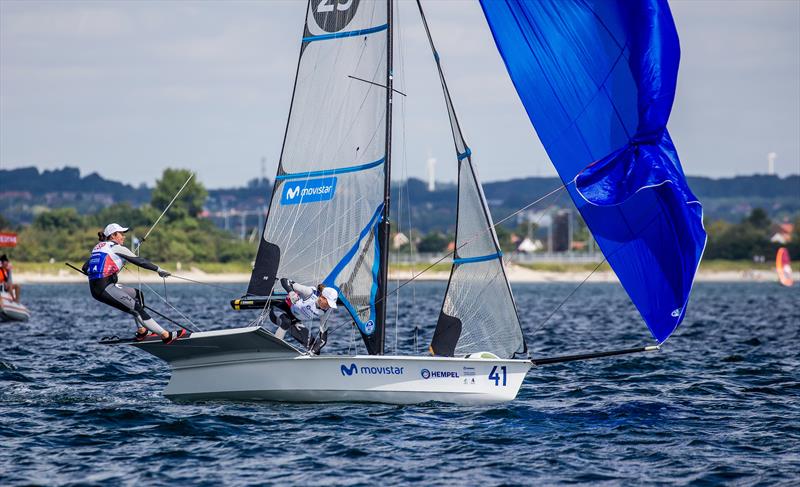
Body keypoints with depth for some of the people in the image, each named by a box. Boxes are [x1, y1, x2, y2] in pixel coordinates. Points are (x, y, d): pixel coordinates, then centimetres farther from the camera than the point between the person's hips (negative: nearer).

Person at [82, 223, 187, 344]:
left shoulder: (98, 247, 21)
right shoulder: (117, 248, -3)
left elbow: (85, 269, 20)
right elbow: (139, 261, -5)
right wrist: (159, 270, 2)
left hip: (94, 288, 9)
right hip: (105, 288, -9)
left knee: (138, 295, 21)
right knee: (137, 309, -9)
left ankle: (141, 331, 18)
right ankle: (166, 336, -15)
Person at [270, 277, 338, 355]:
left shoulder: (326, 311, -13)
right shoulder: (310, 293, -28)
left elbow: (323, 334, -9)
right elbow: (284, 281, -28)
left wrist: (313, 351, -21)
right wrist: (291, 292, -49)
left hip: (295, 321, 5)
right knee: (286, 322, -41)